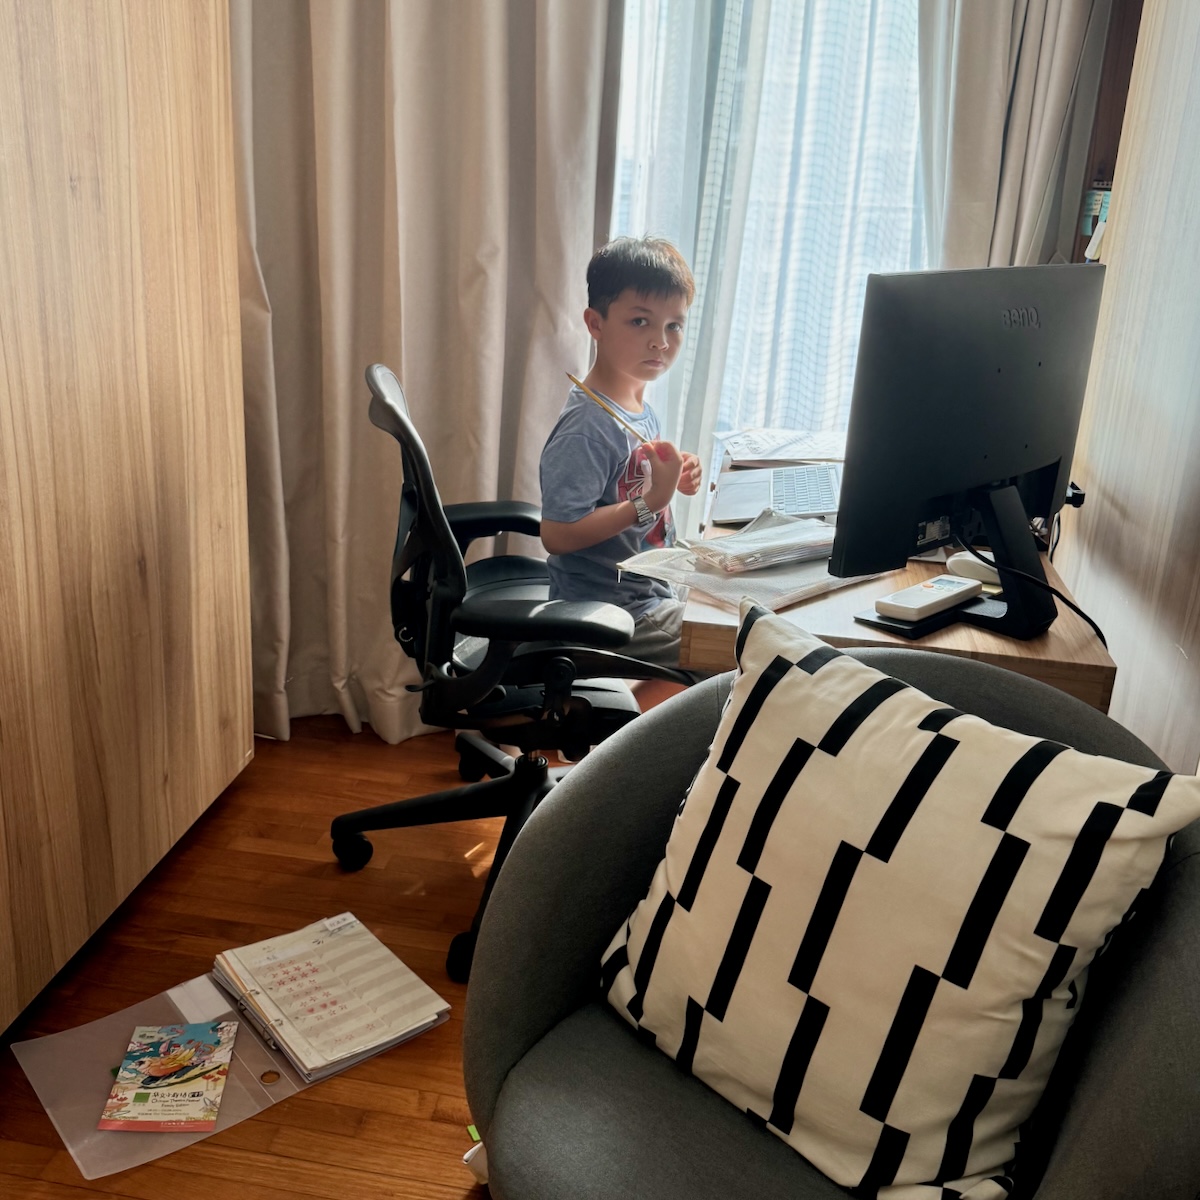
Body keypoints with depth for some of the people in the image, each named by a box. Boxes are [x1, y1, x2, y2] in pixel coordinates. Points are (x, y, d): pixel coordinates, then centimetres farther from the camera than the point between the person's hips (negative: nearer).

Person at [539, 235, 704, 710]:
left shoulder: (638, 403, 6)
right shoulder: (586, 426, -23)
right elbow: (557, 534, -28)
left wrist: (672, 479, 0)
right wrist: (650, 502, -28)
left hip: (650, 593, 9)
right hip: (609, 612, -9)